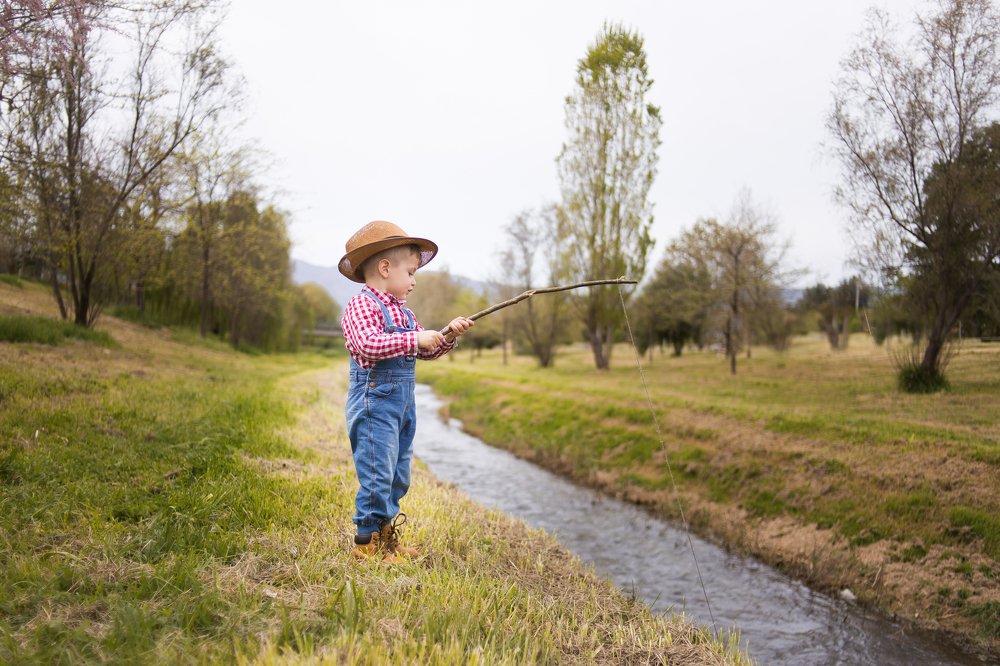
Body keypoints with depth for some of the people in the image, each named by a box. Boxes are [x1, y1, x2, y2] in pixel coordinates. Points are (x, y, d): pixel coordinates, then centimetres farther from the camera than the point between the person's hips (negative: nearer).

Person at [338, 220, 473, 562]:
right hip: (374, 400, -9)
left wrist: (448, 335, 4)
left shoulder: (403, 312, 18)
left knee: (398, 475, 15)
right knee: (377, 474, -6)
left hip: (403, 402, 9)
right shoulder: (361, 306, -12)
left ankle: (386, 535, 26)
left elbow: (425, 351, 20)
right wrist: (415, 340, -28)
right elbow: (368, 344, -29)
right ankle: (367, 541, 7)